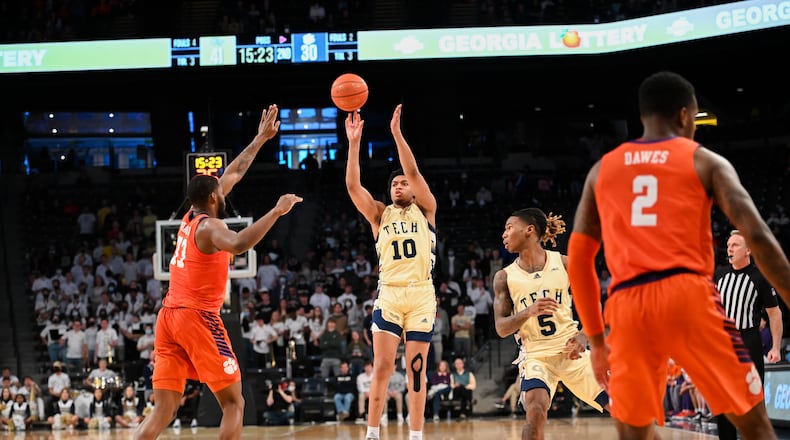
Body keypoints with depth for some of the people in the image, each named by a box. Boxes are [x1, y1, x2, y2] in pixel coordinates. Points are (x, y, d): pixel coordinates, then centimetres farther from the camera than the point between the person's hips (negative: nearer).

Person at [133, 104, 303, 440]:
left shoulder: (191, 217, 16)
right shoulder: (209, 226, -8)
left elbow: (233, 174, 26)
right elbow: (238, 244, -33)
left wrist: (260, 139, 32)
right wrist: (276, 212, -29)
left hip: (169, 317, 8)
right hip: (198, 318, -8)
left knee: (164, 409, 3)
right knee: (233, 403, 0)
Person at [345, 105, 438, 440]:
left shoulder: (425, 210, 8)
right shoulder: (380, 215, 12)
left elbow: (413, 172, -7)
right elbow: (353, 185, -1)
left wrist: (397, 133, -13)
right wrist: (354, 142, -10)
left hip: (421, 295, -1)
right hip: (389, 295, 1)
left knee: (416, 369, 2)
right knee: (382, 366, -7)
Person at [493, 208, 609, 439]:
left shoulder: (564, 263, -1)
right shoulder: (504, 277, 0)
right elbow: (501, 328, -4)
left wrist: (581, 338, -13)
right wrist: (529, 312, -23)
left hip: (571, 351, 1)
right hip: (535, 355, -1)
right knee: (536, 412, -27)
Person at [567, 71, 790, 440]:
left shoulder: (602, 169, 21)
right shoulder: (705, 161, 11)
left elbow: (577, 260, 19)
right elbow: (758, 237, -2)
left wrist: (596, 340, 24)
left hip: (627, 306, 3)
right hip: (688, 294, -3)